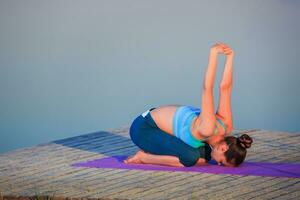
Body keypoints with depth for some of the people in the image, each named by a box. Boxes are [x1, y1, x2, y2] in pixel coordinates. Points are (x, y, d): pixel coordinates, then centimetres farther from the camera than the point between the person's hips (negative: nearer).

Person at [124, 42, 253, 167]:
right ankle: (143, 157, -7)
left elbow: (225, 87, -8)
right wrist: (213, 54, -40)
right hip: (143, 128, -9)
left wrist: (230, 57, -15)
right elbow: (207, 89, -36)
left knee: (204, 156, 4)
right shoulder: (207, 129, -33)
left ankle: (152, 152, 10)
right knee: (191, 157, -25)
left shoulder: (226, 126, -8)